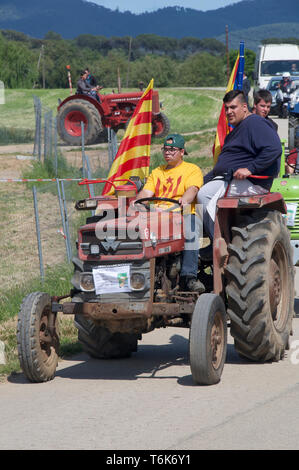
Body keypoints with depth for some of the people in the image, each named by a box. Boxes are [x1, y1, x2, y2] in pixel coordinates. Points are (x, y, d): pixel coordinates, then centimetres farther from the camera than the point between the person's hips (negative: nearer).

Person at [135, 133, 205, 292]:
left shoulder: (192, 169, 15)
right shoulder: (156, 172, 30)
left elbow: (192, 189, -5)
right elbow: (146, 192, 16)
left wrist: (184, 201, -28)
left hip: (183, 214, -3)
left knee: (190, 231, -39)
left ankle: (189, 276, -43)